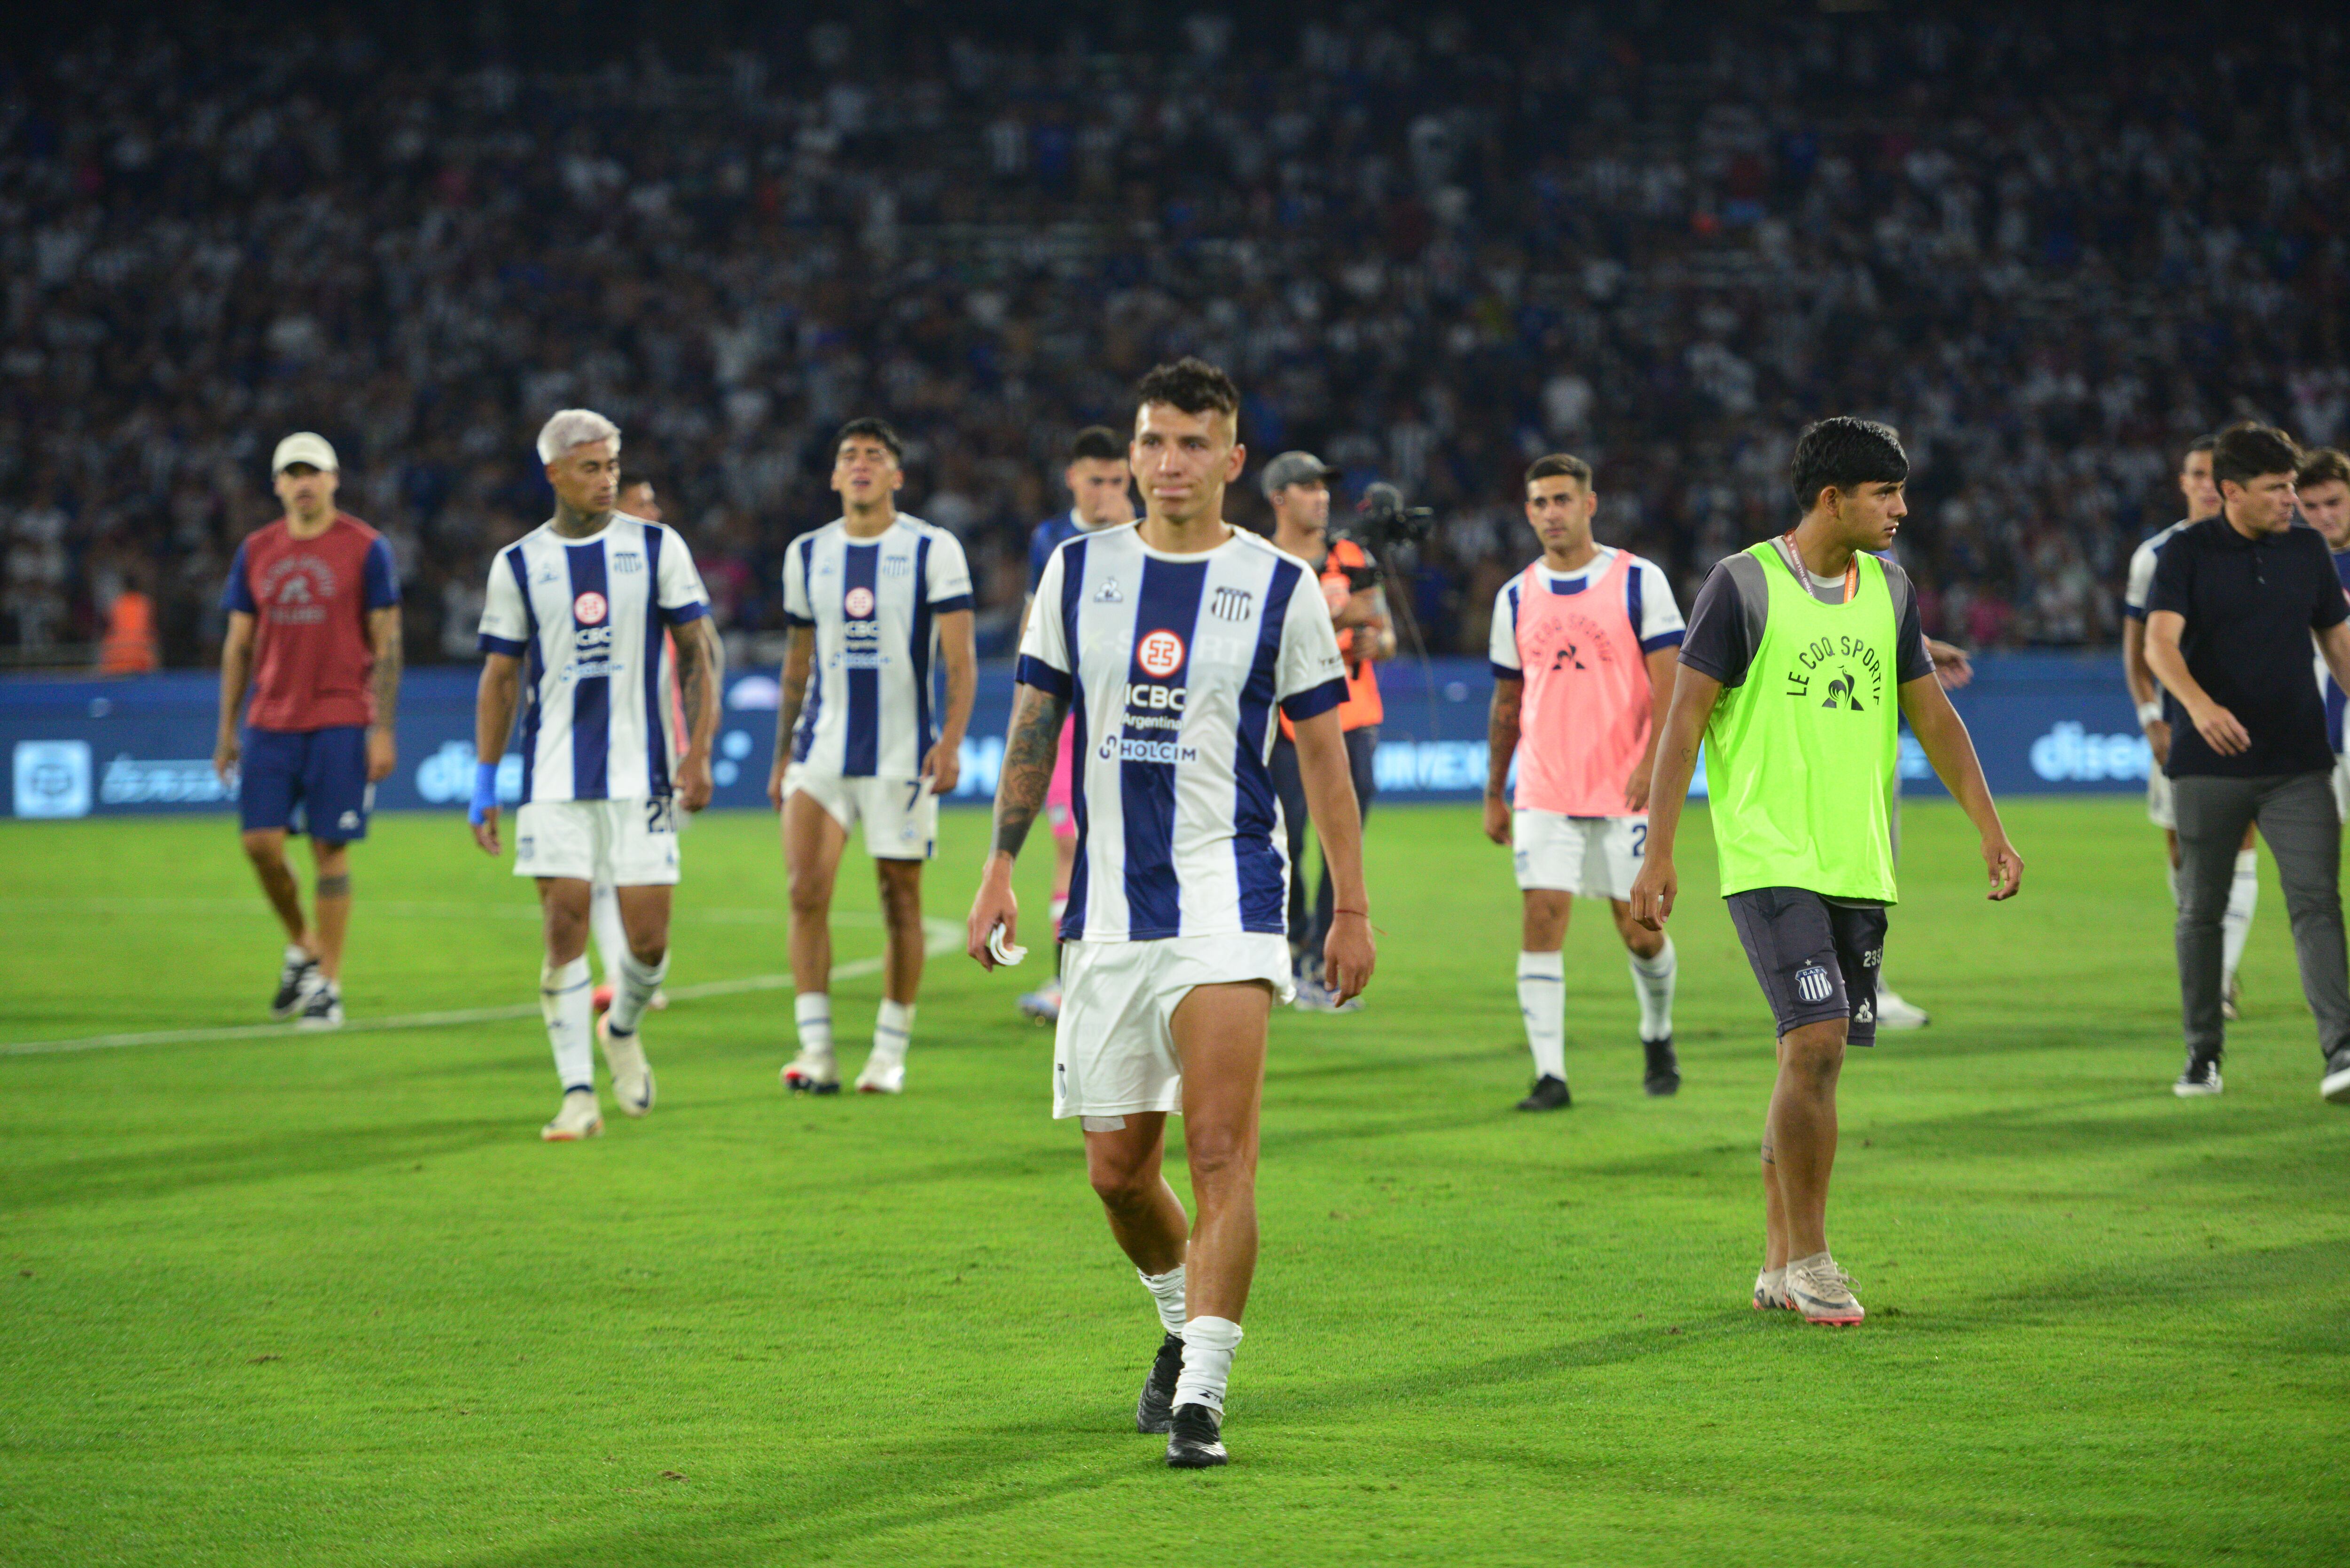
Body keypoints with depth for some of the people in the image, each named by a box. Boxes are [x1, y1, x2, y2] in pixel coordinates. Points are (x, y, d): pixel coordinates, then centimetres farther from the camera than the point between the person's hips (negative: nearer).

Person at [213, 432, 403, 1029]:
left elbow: (387, 645, -1)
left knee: (330, 849, -4)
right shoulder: (256, 552, 10)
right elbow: (238, 645, 15)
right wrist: (227, 730, 11)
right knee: (261, 841, -4)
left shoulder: (365, 549, -1)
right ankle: (301, 946, 22)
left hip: (339, 722, -4)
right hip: (269, 722, 4)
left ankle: (328, 985, 3)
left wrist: (383, 731, -7)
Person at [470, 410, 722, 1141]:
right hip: (553, 779, 0)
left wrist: (698, 752, -6)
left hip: (641, 773, 0)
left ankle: (622, 1028, 30)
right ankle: (579, 1094, -3)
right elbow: (499, 678, 10)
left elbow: (700, 652, 5)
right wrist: (484, 782, 5)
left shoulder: (658, 548, 4)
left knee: (648, 936, -2)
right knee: (565, 927, -7)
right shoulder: (518, 565, 6)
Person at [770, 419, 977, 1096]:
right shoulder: (807, 555, 10)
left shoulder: (933, 550, -2)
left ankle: (890, 1052, 13)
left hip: (901, 754, -3)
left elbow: (960, 659, -6)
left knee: (901, 900, 3)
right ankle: (815, 1051, -10)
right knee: (807, 891, -12)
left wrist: (951, 741, -18)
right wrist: (782, 753, 17)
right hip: (821, 752, 3)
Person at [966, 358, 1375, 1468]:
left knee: (1219, 1150, -16)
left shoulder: (1279, 586, 1)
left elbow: (1322, 750, 6)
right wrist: (1000, 869, 7)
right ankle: (1183, 1327, 36)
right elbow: (1035, 722, 13)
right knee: (1116, 1170, 8)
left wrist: (1352, 905, 3)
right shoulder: (1079, 572, 8)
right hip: (1108, 905, 4)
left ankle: (1201, 1395, -16)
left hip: (1227, 891, -3)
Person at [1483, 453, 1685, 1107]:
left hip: (1623, 789, -2)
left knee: (1639, 930, 3)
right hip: (1543, 794, 2)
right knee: (1542, 922, -10)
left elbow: (1668, 681, -5)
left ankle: (1658, 1037, 31)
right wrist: (1494, 794, 16)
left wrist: (1653, 760, -19)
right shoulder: (1516, 598, 9)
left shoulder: (1639, 581, 0)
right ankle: (1549, 1074, -9)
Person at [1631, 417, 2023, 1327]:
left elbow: (1932, 714, 19)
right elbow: (1685, 719, -6)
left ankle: (1779, 1267, 15)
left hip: (1860, 867, 6)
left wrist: (1990, 831, 13)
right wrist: (1658, 853, -11)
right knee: (1817, 1044, -16)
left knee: (1812, 1057, 7)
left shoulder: (1890, 589, 11)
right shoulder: (1743, 585, -7)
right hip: (1770, 863, -6)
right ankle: (1807, 1259, -6)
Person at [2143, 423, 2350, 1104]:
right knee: (2200, 912, 6)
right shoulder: (2189, 552, -3)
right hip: (2207, 766, -2)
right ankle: (2203, 1054, 20)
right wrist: (2199, 705, -33)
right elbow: (2160, 642, -15)